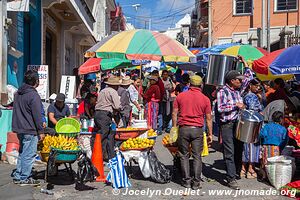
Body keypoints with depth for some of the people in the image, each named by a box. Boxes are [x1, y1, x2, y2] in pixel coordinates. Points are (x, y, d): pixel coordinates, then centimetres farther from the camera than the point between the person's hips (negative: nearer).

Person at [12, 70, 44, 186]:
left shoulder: (18, 93, 11)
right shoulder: (33, 95, -17)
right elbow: (37, 115, -17)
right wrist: (40, 131, -11)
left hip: (19, 129, 9)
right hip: (30, 131, -9)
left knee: (22, 152, 18)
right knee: (29, 154, 0)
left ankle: (18, 176, 24)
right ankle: (24, 178, 6)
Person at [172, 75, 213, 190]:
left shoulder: (180, 96, 4)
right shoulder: (205, 99, 3)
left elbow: (174, 114, 4)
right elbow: (209, 118, 5)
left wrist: (174, 128, 13)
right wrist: (210, 134, 10)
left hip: (183, 128, 0)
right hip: (198, 129, 0)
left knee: (184, 155, 10)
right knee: (197, 156, 7)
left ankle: (186, 180, 13)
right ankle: (196, 182, 8)